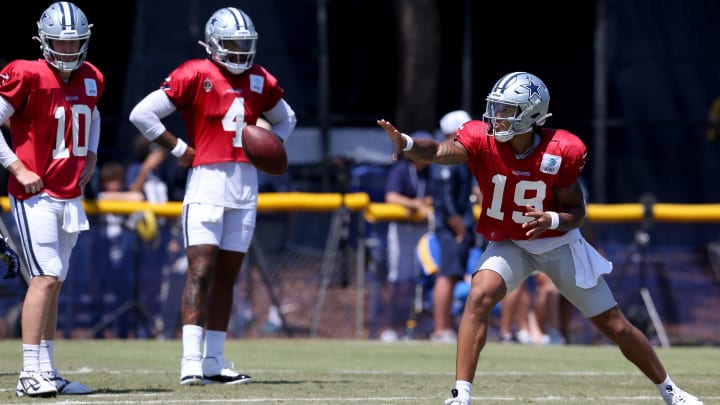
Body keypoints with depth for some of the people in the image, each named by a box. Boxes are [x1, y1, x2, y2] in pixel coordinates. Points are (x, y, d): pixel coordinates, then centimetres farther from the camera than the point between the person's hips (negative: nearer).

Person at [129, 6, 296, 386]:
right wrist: (179, 148, -9)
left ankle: (213, 362, 14)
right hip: (207, 183, -6)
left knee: (226, 278, 9)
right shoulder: (195, 76, -7)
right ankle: (191, 361, -19)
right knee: (200, 272, -14)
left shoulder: (259, 81, 10)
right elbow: (141, 114, -8)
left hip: (245, 187, 6)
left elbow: (285, 119, 28)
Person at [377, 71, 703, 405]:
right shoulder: (483, 141, -21)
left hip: (558, 243, 0)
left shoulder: (560, 153, -21)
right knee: (479, 297, -29)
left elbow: (577, 212, -11)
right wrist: (406, 144, -61)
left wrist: (552, 220, -33)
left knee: (616, 327, 5)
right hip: (508, 245, 0)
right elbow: (439, 152, -40)